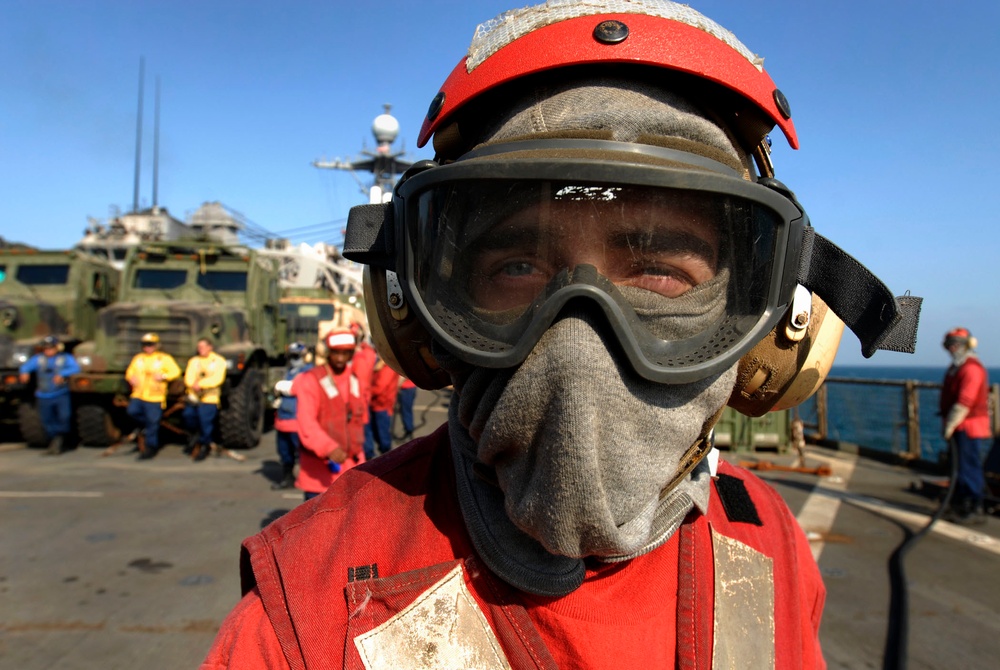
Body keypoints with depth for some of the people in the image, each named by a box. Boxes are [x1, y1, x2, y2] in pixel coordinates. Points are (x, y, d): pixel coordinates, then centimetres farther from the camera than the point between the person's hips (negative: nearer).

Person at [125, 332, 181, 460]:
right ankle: (144, 425, 10)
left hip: (155, 398, -4)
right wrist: (131, 378, -1)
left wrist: (164, 376, -19)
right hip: (138, 396, 4)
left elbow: (175, 371, -2)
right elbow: (129, 372, 22)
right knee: (132, 411, -20)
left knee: (152, 423, -3)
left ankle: (151, 448, 8)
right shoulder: (138, 358, 16)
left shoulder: (164, 358, 3)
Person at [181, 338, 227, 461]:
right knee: (187, 414, -15)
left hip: (209, 398, -4)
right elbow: (188, 378, 5)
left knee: (205, 421, -7)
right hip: (194, 396, 4)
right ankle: (196, 433, 14)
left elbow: (217, 379, -9)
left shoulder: (219, 361, 4)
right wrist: (194, 385, -16)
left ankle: (205, 445, 13)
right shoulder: (193, 361, 17)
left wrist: (200, 383, -17)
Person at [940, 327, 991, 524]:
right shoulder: (956, 368, 16)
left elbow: (964, 403, -22)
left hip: (970, 428, -10)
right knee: (959, 468, 14)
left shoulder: (972, 369, -16)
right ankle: (959, 506, 22)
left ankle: (975, 511, 2)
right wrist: (947, 423, 16)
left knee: (970, 469, -5)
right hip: (959, 427, 10)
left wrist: (950, 425, -19)